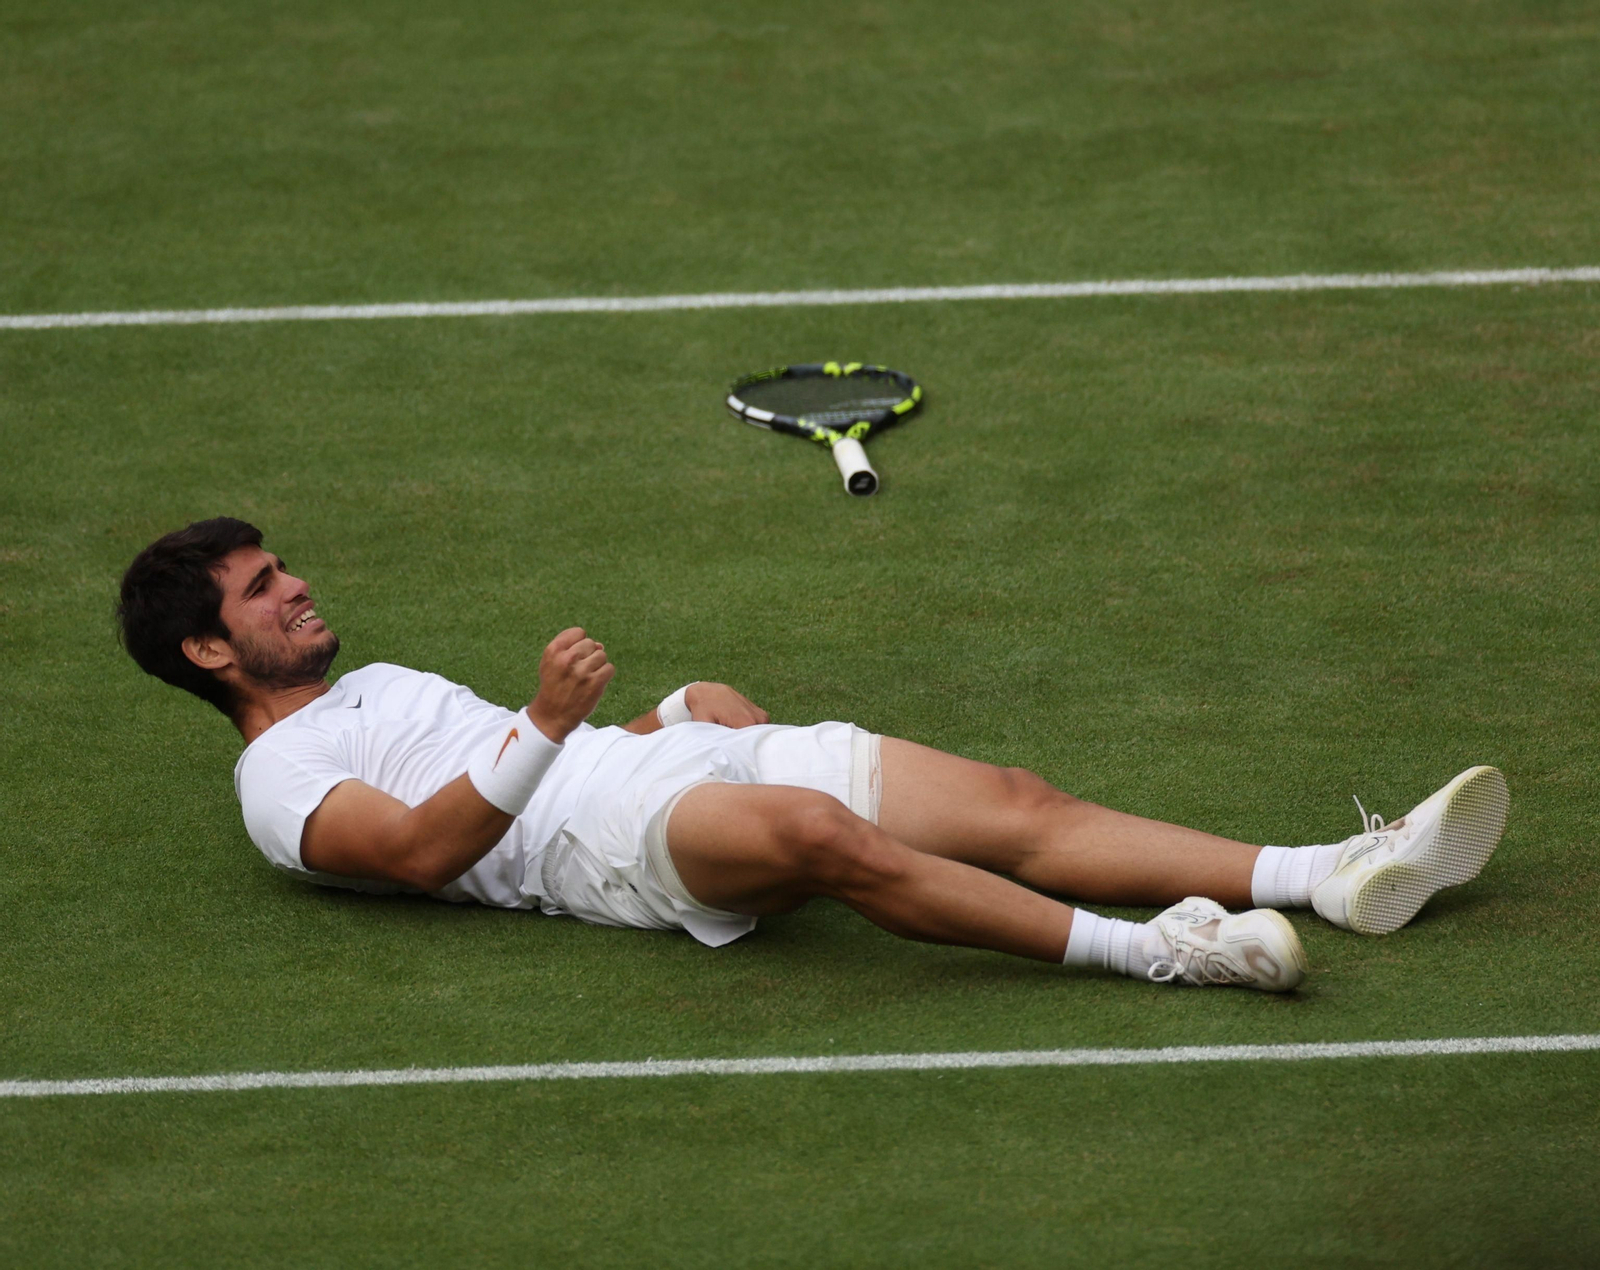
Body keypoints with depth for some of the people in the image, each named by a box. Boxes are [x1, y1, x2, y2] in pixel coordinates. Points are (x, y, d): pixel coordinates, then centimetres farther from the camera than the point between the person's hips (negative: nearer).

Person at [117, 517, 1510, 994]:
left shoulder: (379, 683, 33)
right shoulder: (282, 778, 5)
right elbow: (422, 846, -14)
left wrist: (692, 704, 17)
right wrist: (546, 725, -24)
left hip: (675, 760, 9)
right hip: (608, 837, -9)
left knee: (1013, 803, -10)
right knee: (817, 830, -40)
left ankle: (1331, 878, -22)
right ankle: (1149, 947, -45)